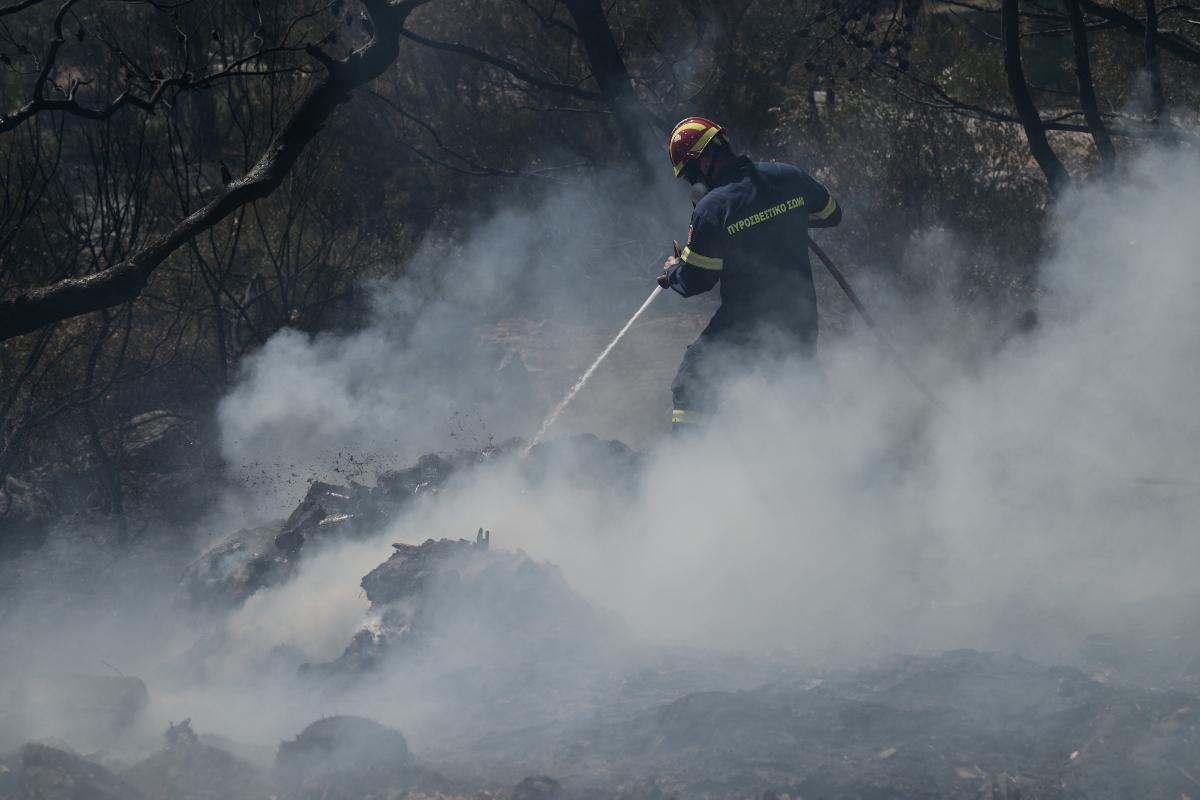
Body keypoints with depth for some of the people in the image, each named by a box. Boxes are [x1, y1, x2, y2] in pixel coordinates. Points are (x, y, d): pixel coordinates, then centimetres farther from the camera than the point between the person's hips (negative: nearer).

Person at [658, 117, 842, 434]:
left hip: (744, 325, -5)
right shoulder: (788, 177, -5)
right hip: (800, 319, 5)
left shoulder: (711, 209, -18)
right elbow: (831, 214, 12)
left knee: (691, 386, 6)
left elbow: (695, 282, -11)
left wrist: (673, 271, 11)